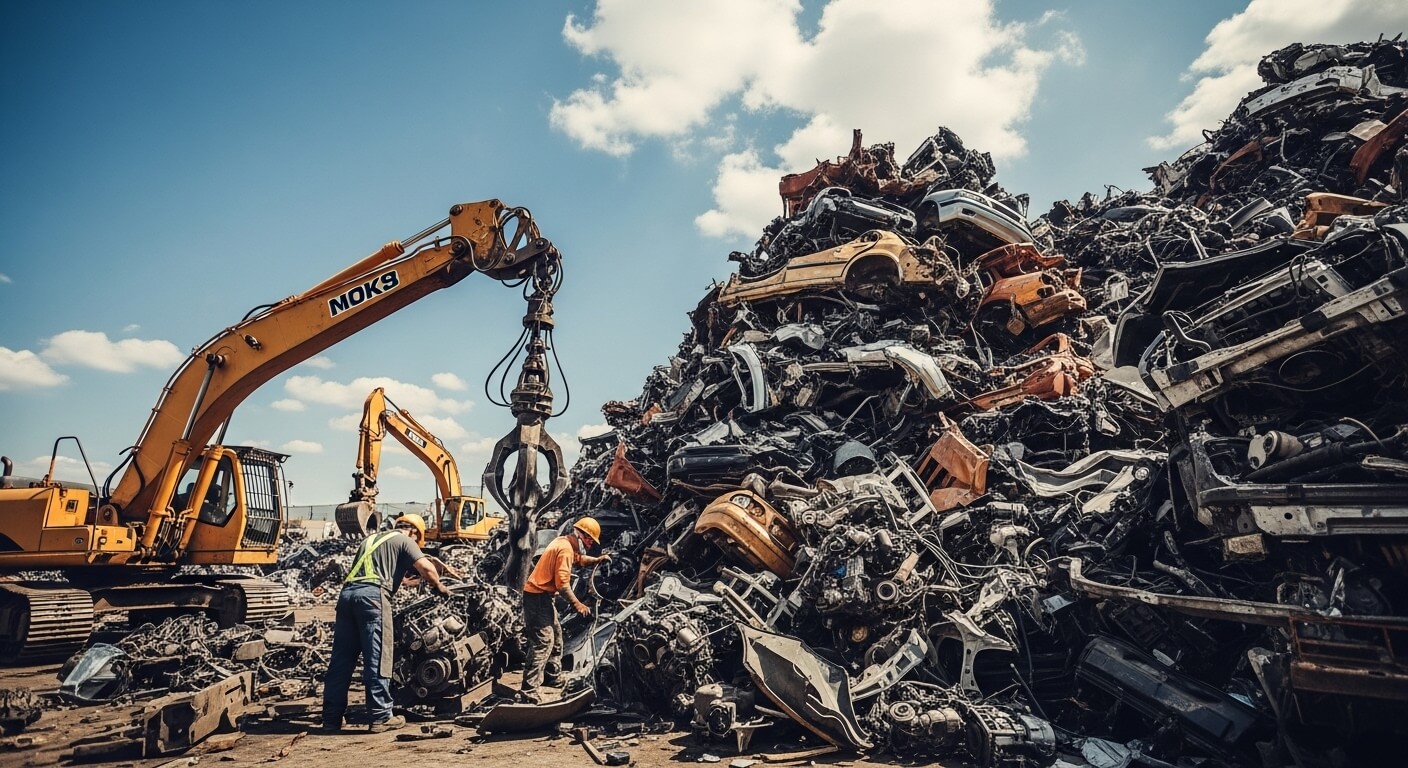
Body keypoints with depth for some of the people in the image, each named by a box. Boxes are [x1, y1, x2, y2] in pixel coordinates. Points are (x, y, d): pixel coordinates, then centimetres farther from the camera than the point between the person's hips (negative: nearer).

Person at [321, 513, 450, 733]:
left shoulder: (371, 539, 32)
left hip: (347, 593, 7)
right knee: (377, 659, -3)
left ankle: (331, 719, 13)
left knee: (341, 659, 9)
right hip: (372, 594, -7)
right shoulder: (404, 540, 11)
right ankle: (380, 717, -1)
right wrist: (439, 587, 13)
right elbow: (426, 568, -3)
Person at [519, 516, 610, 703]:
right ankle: (528, 692, -19)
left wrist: (597, 560, 20)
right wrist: (577, 604, -17)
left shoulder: (565, 543, 12)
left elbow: (579, 558, 33)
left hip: (542, 595, 11)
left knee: (556, 634, 25)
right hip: (538, 596, -11)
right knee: (543, 643, -15)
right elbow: (562, 583, -25)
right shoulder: (565, 549, -19)